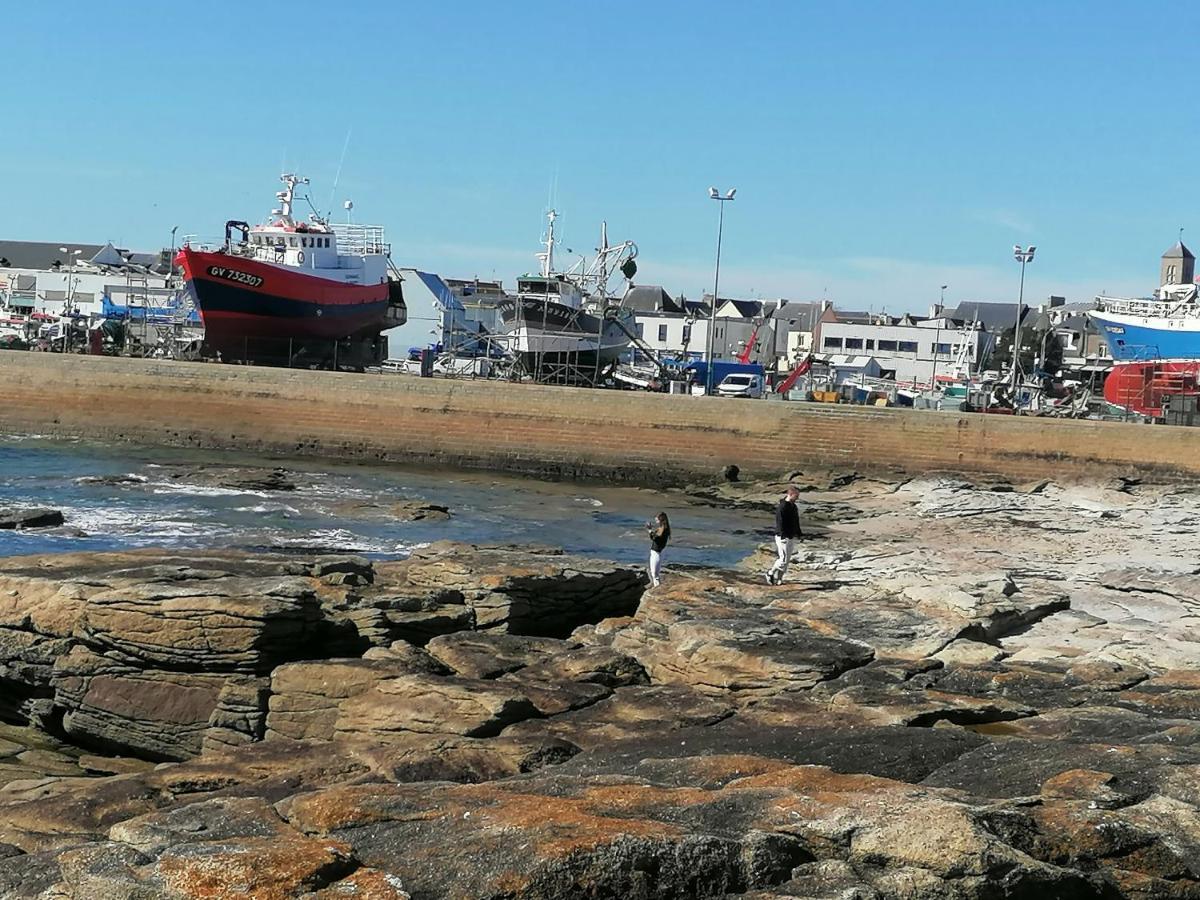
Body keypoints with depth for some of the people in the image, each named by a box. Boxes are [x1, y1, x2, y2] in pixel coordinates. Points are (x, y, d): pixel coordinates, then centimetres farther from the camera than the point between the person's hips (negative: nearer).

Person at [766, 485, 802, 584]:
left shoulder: (793, 506, 11)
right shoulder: (782, 507, -19)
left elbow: (796, 521, 20)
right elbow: (780, 523, -22)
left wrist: (797, 533, 18)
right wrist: (783, 537, -25)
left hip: (790, 536, 9)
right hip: (783, 537, -9)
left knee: (787, 559, 11)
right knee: (784, 559, -8)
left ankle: (778, 578, 19)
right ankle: (771, 574, 10)